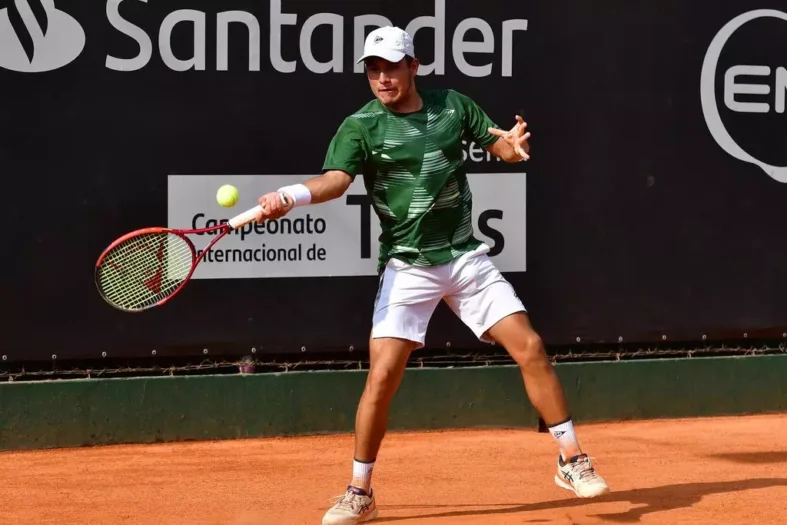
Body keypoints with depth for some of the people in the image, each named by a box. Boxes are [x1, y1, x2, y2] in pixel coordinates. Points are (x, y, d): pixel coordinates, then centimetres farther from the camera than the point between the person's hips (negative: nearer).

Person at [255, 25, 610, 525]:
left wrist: (512, 146, -13)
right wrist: (291, 196, -45)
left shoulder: (453, 104, 2)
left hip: (466, 257, 3)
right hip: (407, 268, -3)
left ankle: (572, 461, 10)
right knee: (383, 375, -12)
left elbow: (496, 141, 13)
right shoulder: (361, 126, -9)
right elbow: (336, 179, -24)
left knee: (530, 348, -4)